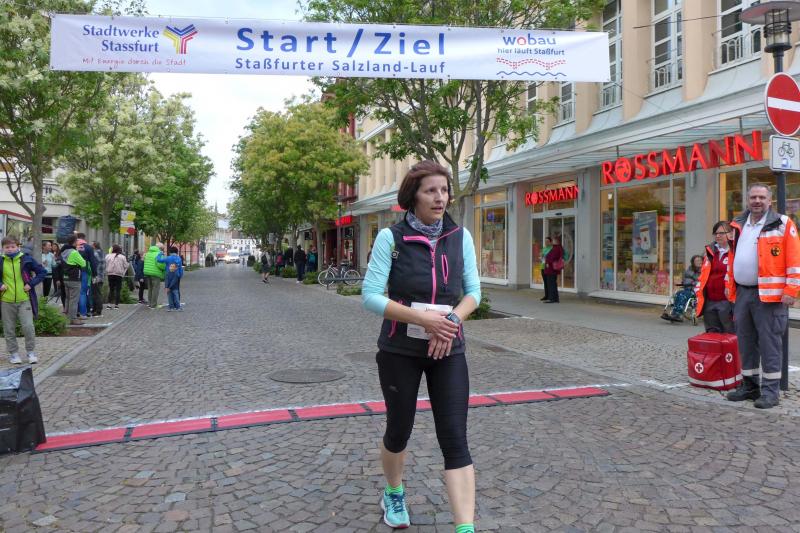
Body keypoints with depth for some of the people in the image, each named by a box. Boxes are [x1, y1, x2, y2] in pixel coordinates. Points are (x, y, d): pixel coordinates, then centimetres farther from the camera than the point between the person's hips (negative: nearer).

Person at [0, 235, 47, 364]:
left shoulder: (26, 259, -1)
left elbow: (42, 272, 3)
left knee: (28, 326, -8)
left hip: (24, 300, -2)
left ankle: (31, 352, 7)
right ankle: (13, 353, 20)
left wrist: (31, 284, -6)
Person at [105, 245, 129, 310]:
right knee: (118, 290, 3)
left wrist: (107, 272, 10)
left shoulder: (108, 256, -4)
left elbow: (105, 265, -2)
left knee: (111, 290, 12)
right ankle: (116, 304, 1)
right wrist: (123, 273, 11)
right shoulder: (122, 257, -5)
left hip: (110, 275, 2)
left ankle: (109, 304, 7)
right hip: (119, 275, -1)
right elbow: (126, 266, -1)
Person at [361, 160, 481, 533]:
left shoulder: (460, 237, 1)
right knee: (399, 429, 15)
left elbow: (473, 292, 4)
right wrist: (424, 319, -23)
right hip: (400, 350, -2)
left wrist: (451, 321, -16)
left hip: (448, 350, 2)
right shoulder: (390, 237, -9)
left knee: (455, 438, -6)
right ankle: (394, 494, 44)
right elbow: (371, 297, -13)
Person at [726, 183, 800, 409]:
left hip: (769, 295, -6)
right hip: (742, 293, 6)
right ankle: (749, 385, 24)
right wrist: (730, 287, 16)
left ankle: (770, 390, 7)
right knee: (746, 342, 12)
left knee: (769, 343, -2)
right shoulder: (738, 226, 15)